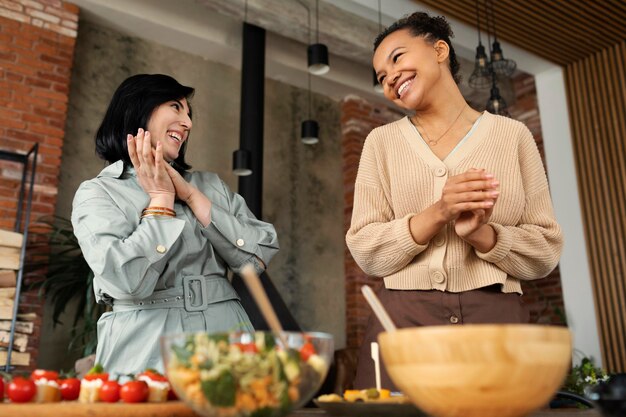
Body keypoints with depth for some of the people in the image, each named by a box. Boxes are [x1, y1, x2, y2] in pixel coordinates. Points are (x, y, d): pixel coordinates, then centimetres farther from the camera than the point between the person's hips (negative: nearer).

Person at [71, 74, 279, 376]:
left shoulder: (210, 185, 14)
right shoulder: (97, 192, 3)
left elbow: (259, 258, 1)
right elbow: (128, 280, -13)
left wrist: (191, 195, -2)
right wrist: (162, 198, -3)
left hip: (226, 337, 3)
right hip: (148, 351, -3)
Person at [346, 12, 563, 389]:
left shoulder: (512, 135, 5)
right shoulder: (382, 142, 7)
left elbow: (546, 251, 3)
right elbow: (365, 252, -1)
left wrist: (481, 233, -15)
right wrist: (435, 214, -16)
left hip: (498, 320, 0)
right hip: (404, 320, 0)